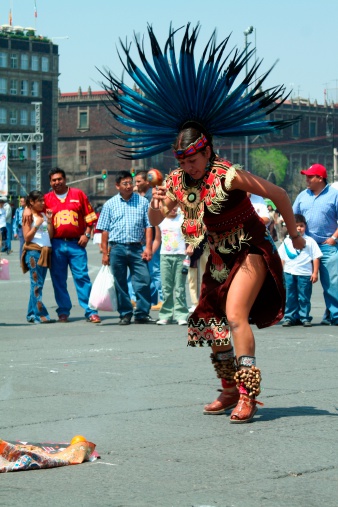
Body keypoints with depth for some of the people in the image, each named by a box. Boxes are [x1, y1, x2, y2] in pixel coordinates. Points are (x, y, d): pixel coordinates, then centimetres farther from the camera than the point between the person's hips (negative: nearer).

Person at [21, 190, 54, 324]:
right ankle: (40, 315, -13)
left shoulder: (44, 215, 16)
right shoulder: (28, 217, -2)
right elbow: (27, 237, -7)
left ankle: (32, 314, 12)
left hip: (45, 252, 7)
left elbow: (51, 235, 13)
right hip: (33, 251, -7)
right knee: (37, 284, -10)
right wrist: (37, 225, -17)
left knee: (37, 284, 7)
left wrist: (49, 220, 2)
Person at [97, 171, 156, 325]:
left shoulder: (142, 202, 8)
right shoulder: (110, 204, 8)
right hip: (117, 248, 0)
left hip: (136, 248, 0)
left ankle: (142, 314, 3)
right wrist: (105, 253, 2)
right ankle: (125, 314, 13)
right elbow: (105, 230, 7)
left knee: (143, 280, -6)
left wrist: (148, 247, -3)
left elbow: (148, 226, 6)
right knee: (120, 283, 4)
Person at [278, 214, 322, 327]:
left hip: (305, 274, -2)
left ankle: (304, 318, 8)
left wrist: (315, 273, -3)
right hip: (289, 273, 2)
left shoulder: (309, 241, 2)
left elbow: (316, 257, 2)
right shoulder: (287, 241, 9)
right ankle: (289, 317, 12)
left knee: (304, 297, 2)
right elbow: (282, 258, 14)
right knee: (290, 297, 6)